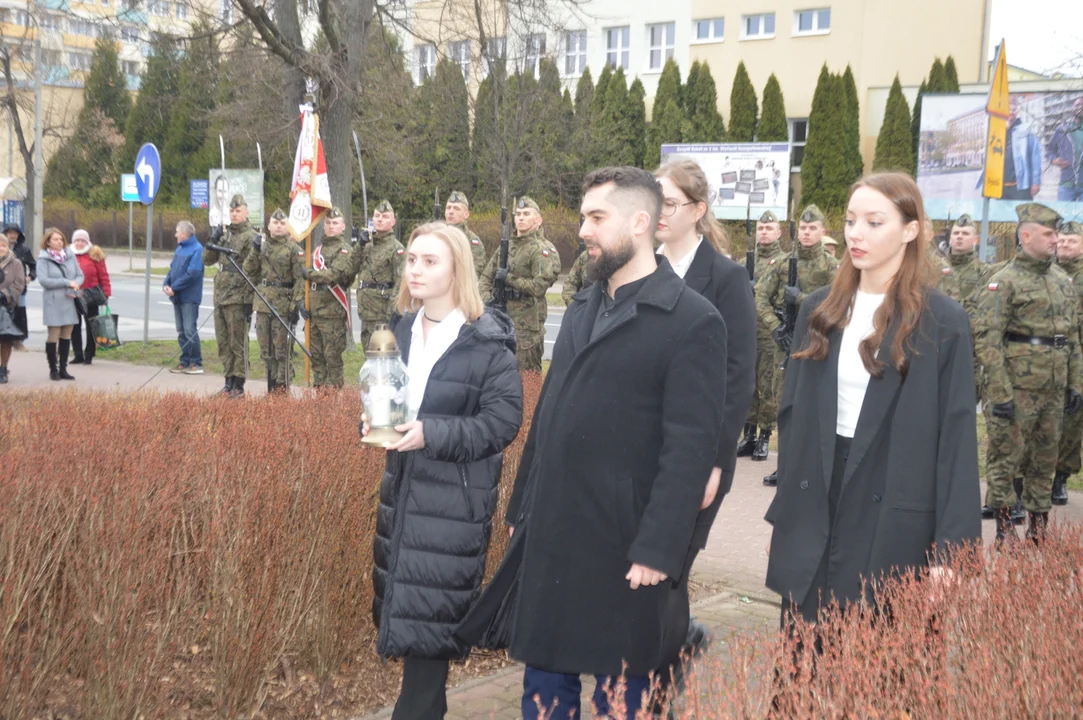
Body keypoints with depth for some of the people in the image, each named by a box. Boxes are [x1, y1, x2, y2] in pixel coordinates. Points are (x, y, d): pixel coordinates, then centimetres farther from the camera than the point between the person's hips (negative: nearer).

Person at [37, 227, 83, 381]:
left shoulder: (70, 255, 7)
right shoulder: (43, 259, -5)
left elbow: (80, 275, 11)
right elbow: (43, 280, -15)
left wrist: (75, 285, -10)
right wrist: (67, 283, -16)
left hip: (70, 301, 4)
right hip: (53, 302, -4)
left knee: (66, 336, 7)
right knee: (54, 336, -2)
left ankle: (63, 369, 15)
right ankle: (53, 369, 9)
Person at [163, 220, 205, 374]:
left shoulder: (197, 249, -14)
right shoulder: (180, 249, 12)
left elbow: (192, 274, -21)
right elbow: (172, 268, 16)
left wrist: (174, 288, -18)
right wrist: (166, 284, -2)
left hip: (189, 298, -8)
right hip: (177, 297, 8)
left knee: (190, 330, -7)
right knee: (181, 331, 11)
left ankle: (196, 363, -1)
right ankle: (185, 361, 17)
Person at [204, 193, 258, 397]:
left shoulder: (251, 237, -7)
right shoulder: (224, 234, 15)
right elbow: (207, 260, 16)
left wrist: (248, 301, -17)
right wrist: (212, 242, -2)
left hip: (238, 299, -7)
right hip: (220, 296, 7)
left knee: (238, 343, -3)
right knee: (223, 343, 12)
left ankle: (238, 386, 2)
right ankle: (229, 381, 20)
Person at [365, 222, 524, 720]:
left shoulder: (487, 343, -12)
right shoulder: (403, 331, 9)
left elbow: (504, 418, -15)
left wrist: (432, 434, -24)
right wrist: (373, 421, -5)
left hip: (456, 497, -7)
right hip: (404, 487, 7)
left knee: (428, 610, -6)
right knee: (401, 600, 13)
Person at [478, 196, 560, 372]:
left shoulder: (541, 249, -7)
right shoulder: (506, 246, 14)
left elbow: (540, 286, -18)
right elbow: (486, 277, 17)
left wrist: (509, 278, -13)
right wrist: (487, 300, -1)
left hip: (526, 323, -7)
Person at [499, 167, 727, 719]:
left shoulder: (692, 321, -11)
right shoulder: (580, 312, 14)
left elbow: (690, 448, -16)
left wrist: (656, 550, -19)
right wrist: (520, 509, 15)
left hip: (621, 547, -7)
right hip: (550, 538, 7)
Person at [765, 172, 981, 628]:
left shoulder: (942, 321, -6)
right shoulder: (820, 309, 7)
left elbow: (957, 435, -8)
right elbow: (793, 410, 11)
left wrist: (951, 545, -12)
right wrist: (786, 499, 6)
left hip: (892, 515, -4)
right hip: (812, 505, 4)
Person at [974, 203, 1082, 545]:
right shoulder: (1005, 281, -9)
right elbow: (987, 339, -15)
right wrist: (1000, 393, -18)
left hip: (1054, 388, 6)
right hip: (1018, 387, -6)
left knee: (1045, 456, 12)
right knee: (1007, 455, 1)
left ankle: (1039, 522, 23)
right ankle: (1003, 524, 10)